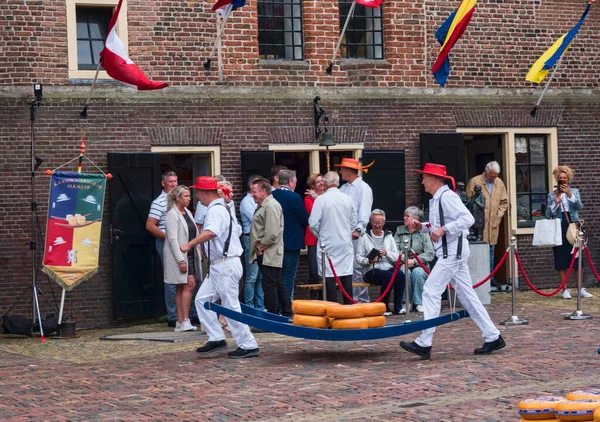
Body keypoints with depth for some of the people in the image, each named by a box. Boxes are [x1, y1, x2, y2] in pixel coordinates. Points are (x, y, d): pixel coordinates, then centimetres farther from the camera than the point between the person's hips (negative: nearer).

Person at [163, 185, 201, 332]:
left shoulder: (187, 213, 16)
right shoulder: (172, 215, -11)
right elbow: (173, 239, -17)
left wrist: (198, 253, 15)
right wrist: (180, 260, -21)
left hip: (190, 255, 8)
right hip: (179, 256, -8)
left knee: (181, 288, 7)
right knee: (190, 285, -15)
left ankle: (180, 323, 7)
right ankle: (184, 320, -15)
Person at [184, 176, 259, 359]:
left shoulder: (216, 210, -16)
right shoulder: (218, 208, 18)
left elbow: (210, 233, -34)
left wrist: (189, 245, -32)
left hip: (226, 266, -11)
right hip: (218, 266, 11)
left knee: (231, 306, -6)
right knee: (202, 299, 9)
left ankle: (248, 345, 1)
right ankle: (216, 339, 10)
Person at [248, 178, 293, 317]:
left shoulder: (271, 206, -15)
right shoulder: (263, 206, 18)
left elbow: (272, 234, -22)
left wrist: (260, 247, -12)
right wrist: (259, 248, 14)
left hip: (269, 254, -11)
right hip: (264, 254, 11)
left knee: (269, 286, -7)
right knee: (279, 285, 13)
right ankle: (287, 313, 18)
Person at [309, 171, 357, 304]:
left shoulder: (321, 199, -10)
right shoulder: (348, 199, 2)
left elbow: (313, 223, -10)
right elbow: (354, 222, 8)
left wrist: (320, 235, 8)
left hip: (327, 243, -4)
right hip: (346, 244, 4)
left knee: (329, 278, -1)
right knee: (347, 277, 7)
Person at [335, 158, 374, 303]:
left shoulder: (363, 188, -4)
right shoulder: (343, 188, 19)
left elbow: (364, 210, -15)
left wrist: (359, 229, -26)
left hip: (355, 234, -8)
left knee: (357, 268, -8)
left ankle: (362, 299, -3)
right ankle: (352, 298, 14)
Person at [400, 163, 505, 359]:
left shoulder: (447, 197, -14)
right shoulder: (436, 200, 17)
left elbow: (467, 219, -23)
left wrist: (443, 229, -28)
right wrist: (421, 226, 10)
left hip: (452, 253, -10)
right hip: (450, 253, 10)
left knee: (431, 292, -10)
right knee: (466, 294, 9)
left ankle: (424, 344, -9)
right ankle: (493, 337, 12)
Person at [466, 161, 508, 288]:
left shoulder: (499, 183, 12)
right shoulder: (474, 182, -5)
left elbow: (504, 202, 18)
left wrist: (499, 215, 6)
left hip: (493, 224, 5)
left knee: (491, 251, 10)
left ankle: (490, 277, 15)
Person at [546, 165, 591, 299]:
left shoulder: (574, 191, 10)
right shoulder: (552, 195, 9)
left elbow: (579, 206, -7)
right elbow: (548, 214, 3)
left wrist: (569, 194, -16)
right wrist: (556, 202, -11)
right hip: (559, 227, 0)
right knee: (561, 258, -3)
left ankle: (581, 289, 7)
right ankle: (565, 289, 3)